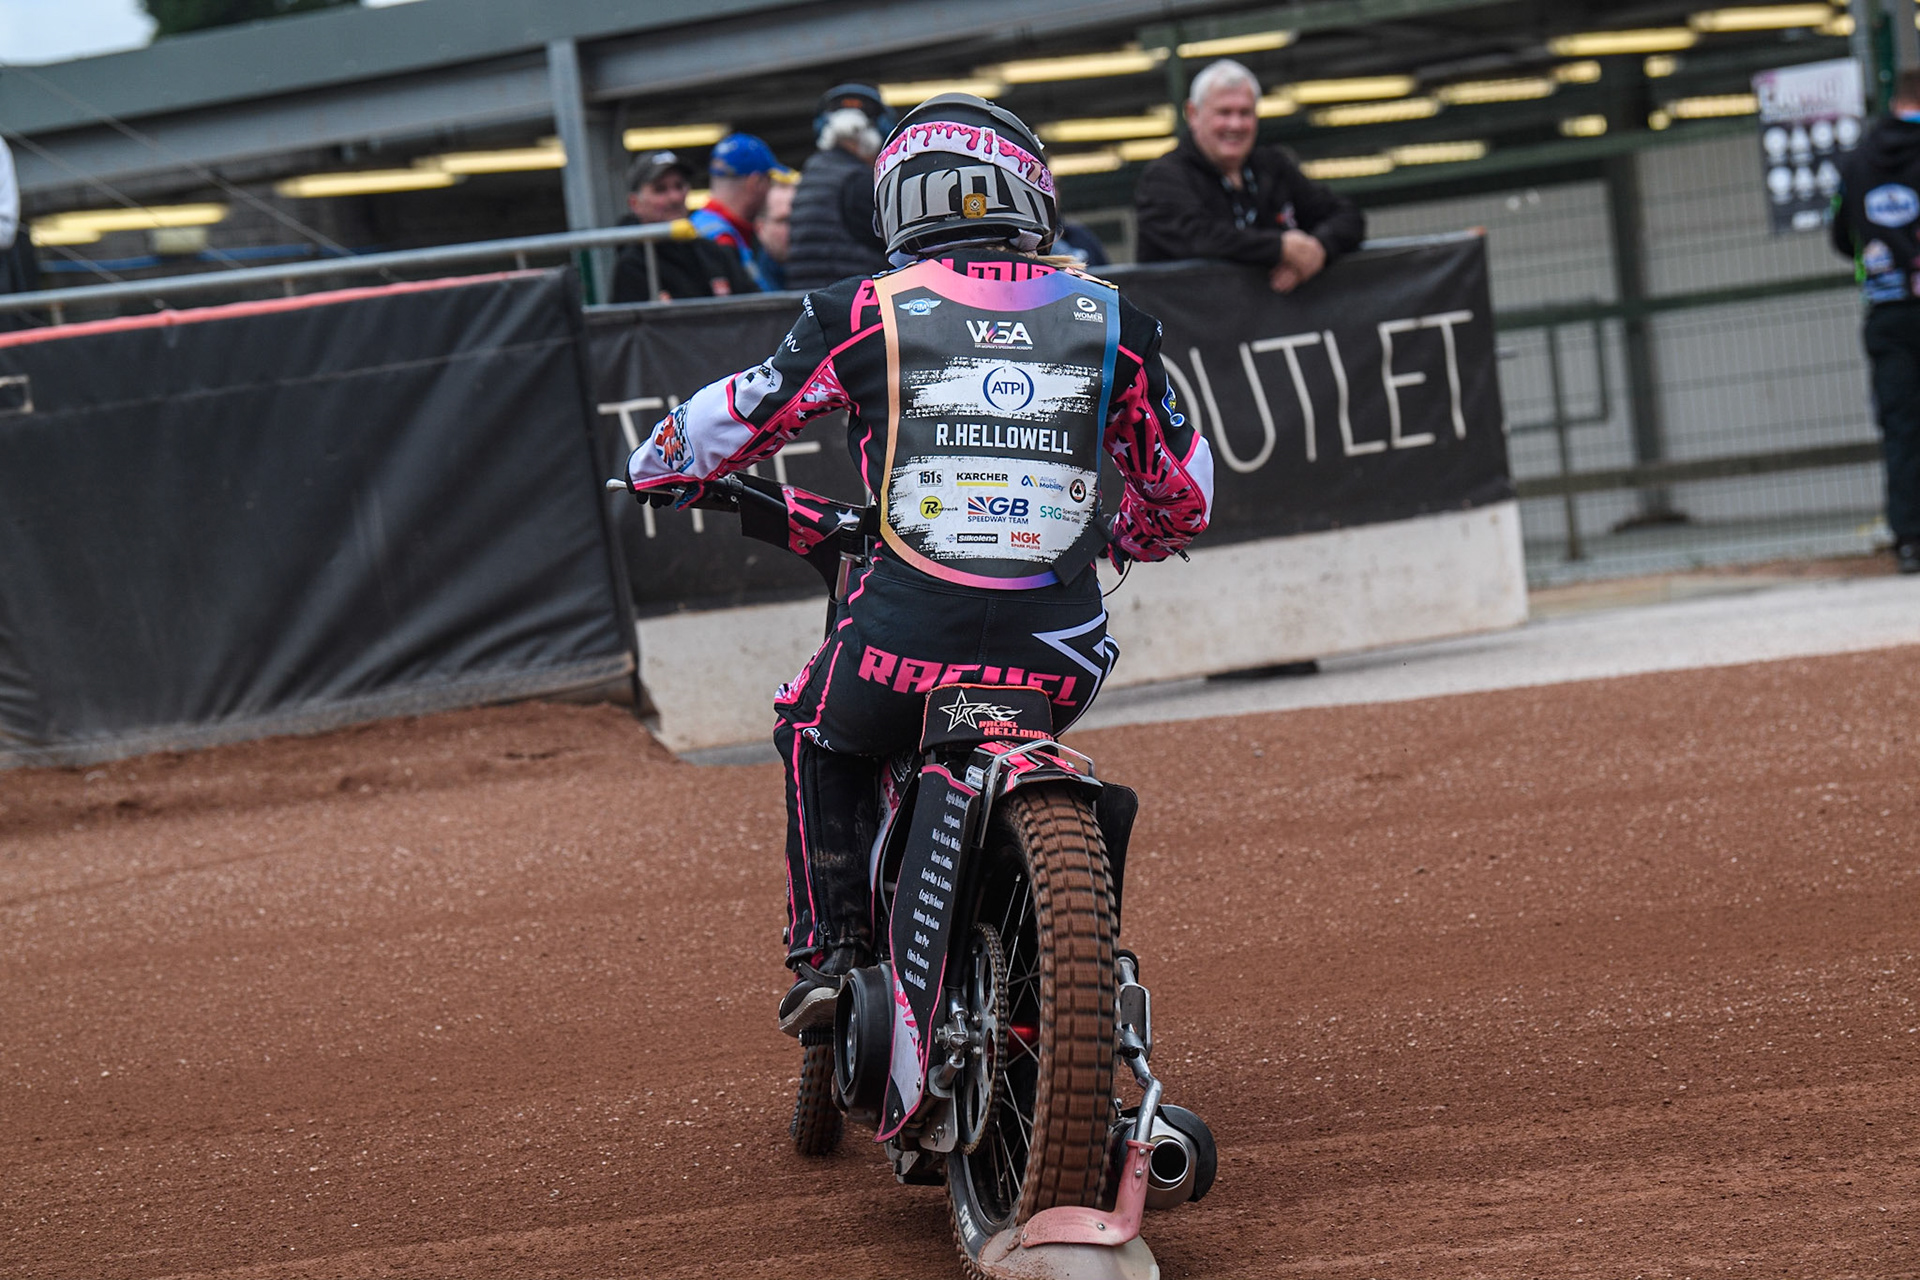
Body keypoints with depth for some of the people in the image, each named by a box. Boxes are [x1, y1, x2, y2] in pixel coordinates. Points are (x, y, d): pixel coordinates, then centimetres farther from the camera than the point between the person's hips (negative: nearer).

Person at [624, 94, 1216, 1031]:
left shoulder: (867, 317, 3)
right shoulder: (1110, 321, 10)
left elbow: (738, 418, 14)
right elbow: (1182, 495, 18)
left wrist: (660, 462, 36)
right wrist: (1123, 538, 41)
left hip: (910, 636, -2)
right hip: (1063, 655, 2)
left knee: (815, 730, 29)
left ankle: (829, 951, 19)